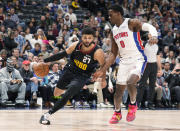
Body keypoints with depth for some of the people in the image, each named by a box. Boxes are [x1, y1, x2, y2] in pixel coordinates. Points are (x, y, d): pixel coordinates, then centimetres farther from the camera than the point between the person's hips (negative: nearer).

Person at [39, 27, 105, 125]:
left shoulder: (97, 52, -26)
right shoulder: (76, 45, -15)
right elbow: (62, 54, -4)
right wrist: (45, 61, -5)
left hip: (82, 76, -4)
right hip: (69, 71, 4)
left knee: (67, 95, -23)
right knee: (56, 93, 19)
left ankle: (48, 114, -16)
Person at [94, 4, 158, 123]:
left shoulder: (131, 23, -11)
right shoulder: (114, 31, 10)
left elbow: (149, 26, -26)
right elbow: (113, 53, 14)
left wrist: (154, 36, -50)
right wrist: (103, 69, 7)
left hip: (138, 59, -7)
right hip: (124, 60, 7)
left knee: (131, 80, -30)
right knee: (119, 88, 7)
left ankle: (133, 104, -4)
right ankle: (117, 113, 28)